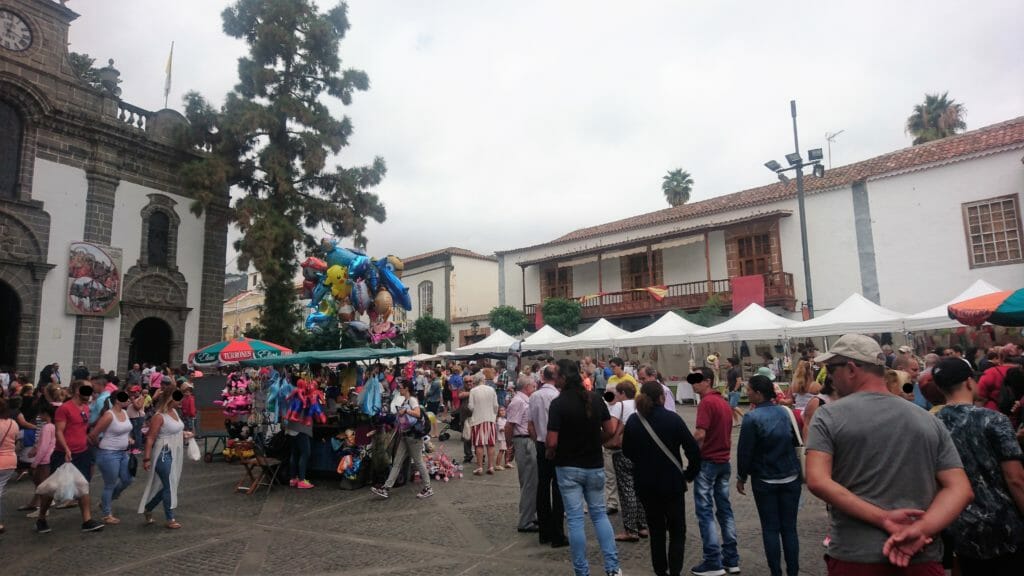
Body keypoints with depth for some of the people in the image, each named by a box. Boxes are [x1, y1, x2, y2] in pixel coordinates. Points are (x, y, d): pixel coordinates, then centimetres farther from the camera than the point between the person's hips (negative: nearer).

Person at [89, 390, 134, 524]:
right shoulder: (108, 415, -19)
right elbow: (93, 434, -17)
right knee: (110, 484, 4)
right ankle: (107, 515, 20)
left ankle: (105, 502, 36)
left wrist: (128, 438, 7)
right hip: (109, 454, -8)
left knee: (127, 480, 13)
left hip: (123, 453, 8)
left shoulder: (124, 412, 6)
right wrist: (99, 445, -2)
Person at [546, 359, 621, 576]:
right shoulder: (596, 399, -2)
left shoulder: (558, 403, -17)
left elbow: (552, 442, -19)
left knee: (575, 519, 5)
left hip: (568, 467, -4)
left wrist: (549, 453, 1)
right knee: (600, 514, 16)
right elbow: (610, 431, 2)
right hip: (595, 466, 4)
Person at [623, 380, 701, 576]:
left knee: (656, 529, 19)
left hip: (645, 483, 3)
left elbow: (627, 451, 5)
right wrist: (690, 474, 2)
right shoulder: (672, 418, -14)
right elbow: (693, 449, -12)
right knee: (677, 530, 14)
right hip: (672, 482, -2)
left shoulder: (633, 421, -6)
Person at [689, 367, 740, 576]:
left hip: (707, 462, -8)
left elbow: (700, 434, -23)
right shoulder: (724, 402, 11)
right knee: (725, 508, 14)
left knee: (705, 511, -1)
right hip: (724, 461, 8)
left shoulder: (706, 402, -16)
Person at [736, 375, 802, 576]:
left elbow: (744, 451, -12)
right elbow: (796, 441, 12)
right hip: (791, 478, 4)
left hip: (765, 481, -4)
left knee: (770, 529, 6)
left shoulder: (752, 417, -16)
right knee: (789, 528, 10)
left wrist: (741, 477, 0)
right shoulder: (785, 411, -1)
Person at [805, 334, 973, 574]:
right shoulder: (930, 421, 6)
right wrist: (919, 530, -11)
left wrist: (883, 519, -15)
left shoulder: (828, 415, -6)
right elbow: (960, 489, 0)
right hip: (922, 557, 2)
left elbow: (817, 482, -16)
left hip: (856, 556, -1)